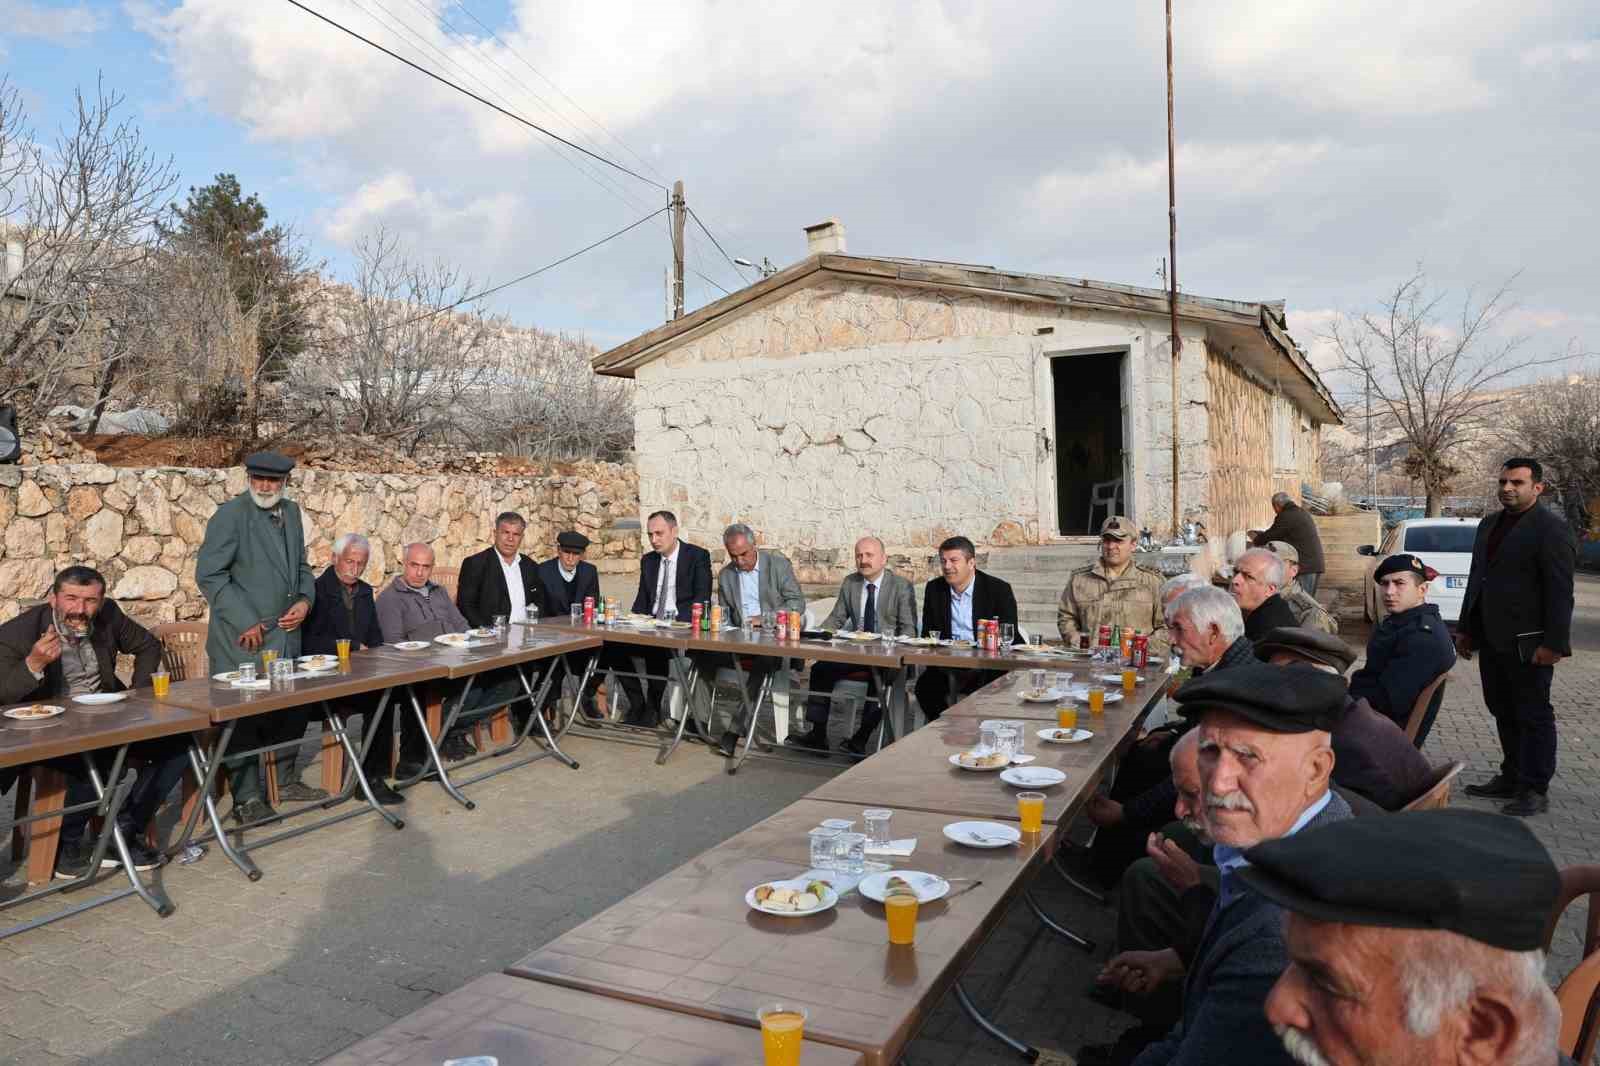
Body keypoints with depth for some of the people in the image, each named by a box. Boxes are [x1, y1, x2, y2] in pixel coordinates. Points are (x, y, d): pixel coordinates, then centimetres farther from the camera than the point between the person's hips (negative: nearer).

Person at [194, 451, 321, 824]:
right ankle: (247, 800, 10)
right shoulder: (230, 515, -9)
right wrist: (246, 623, -15)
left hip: (286, 634, 7)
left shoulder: (291, 512, 11)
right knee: (244, 717, -1)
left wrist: (305, 600, 1)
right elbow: (209, 575, -13)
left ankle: (285, 780, 29)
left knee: (294, 709, 12)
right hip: (243, 637, -7)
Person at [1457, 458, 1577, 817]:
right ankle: (1511, 778, 26)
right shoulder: (1489, 524, 14)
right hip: (1492, 639, 8)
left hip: (1527, 642, -8)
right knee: (1503, 712, 15)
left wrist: (1554, 643, -18)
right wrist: (1466, 628, 18)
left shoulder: (1550, 528, -10)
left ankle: (1534, 790, 10)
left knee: (1533, 716, 2)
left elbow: (1560, 591, -14)